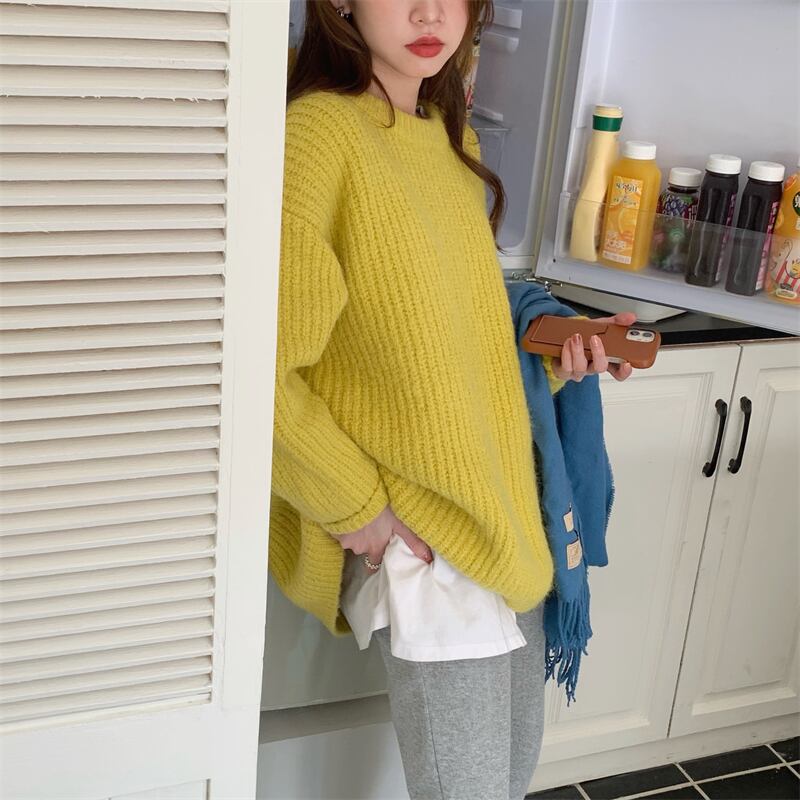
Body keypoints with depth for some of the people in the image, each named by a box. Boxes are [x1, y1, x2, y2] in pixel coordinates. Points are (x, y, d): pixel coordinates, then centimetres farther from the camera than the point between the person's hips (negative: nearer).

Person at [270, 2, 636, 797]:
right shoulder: (317, 133, -17)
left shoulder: (453, 136, 9)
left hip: (503, 505, 8)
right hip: (413, 531, -8)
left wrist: (549, 353, 2)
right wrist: (357, 508, -15)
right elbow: (261, 370, -20)